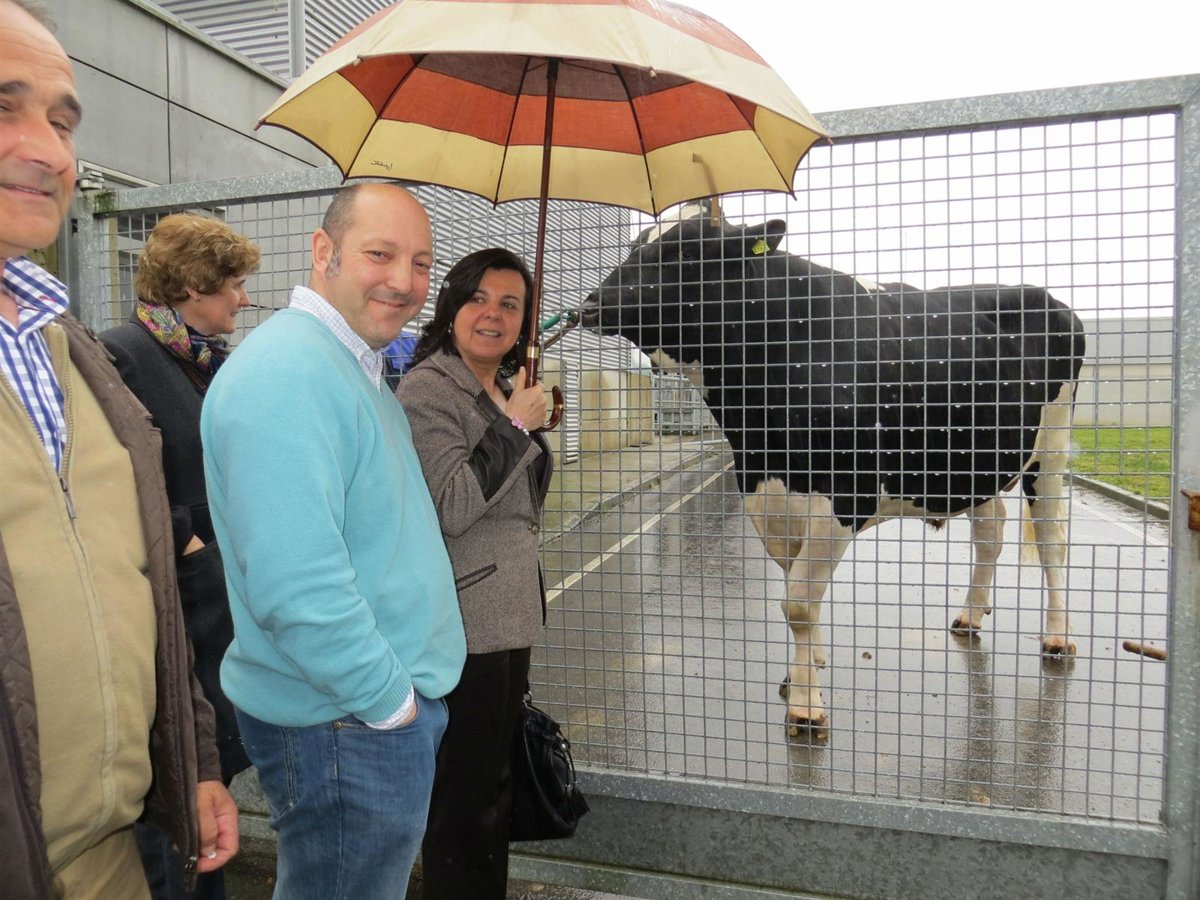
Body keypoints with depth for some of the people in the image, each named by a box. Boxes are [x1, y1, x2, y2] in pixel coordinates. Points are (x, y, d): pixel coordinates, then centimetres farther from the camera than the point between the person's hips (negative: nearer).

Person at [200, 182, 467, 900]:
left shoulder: (361, 370, 11)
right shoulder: (286, 374, -23)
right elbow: (296, 591, -29)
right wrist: (391, 700, -18)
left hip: (398, 701, 10)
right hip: (347, 724, -10)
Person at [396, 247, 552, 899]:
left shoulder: (503, 389, 13)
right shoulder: (427, 389, -14)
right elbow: (452, 508, -25)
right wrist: (517, 427, -18)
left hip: (510, 616, 9)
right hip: (463, 625, -9)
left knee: (494, 780, 21)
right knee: (462, 794, 4)